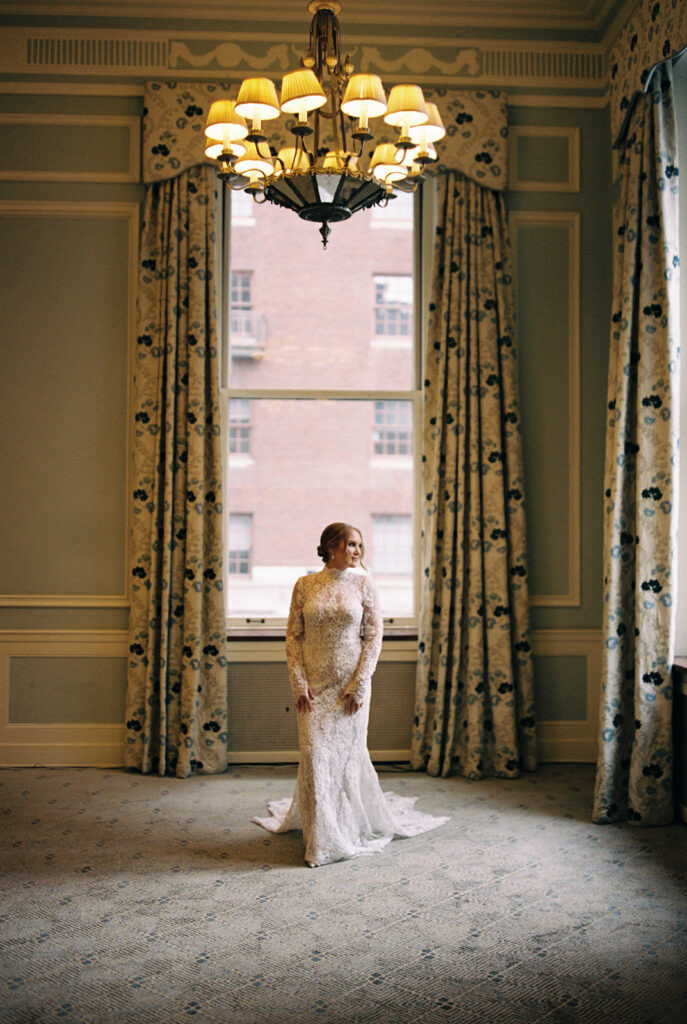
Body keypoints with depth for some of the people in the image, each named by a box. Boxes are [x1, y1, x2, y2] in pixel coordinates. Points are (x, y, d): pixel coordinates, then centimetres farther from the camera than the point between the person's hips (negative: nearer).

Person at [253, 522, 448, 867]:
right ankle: (321, 837, 14)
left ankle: (350, 830, 27)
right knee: (315, 753, -1)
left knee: (347, 751, 6)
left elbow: (374, 636, -3)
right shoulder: (305, 585, 1)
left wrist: (359, 684, -9)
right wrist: (299, 683, -6)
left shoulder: (363, 583, -1)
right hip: (314, 683, 1)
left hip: (351, 681, 0)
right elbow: (294, 635, 2)